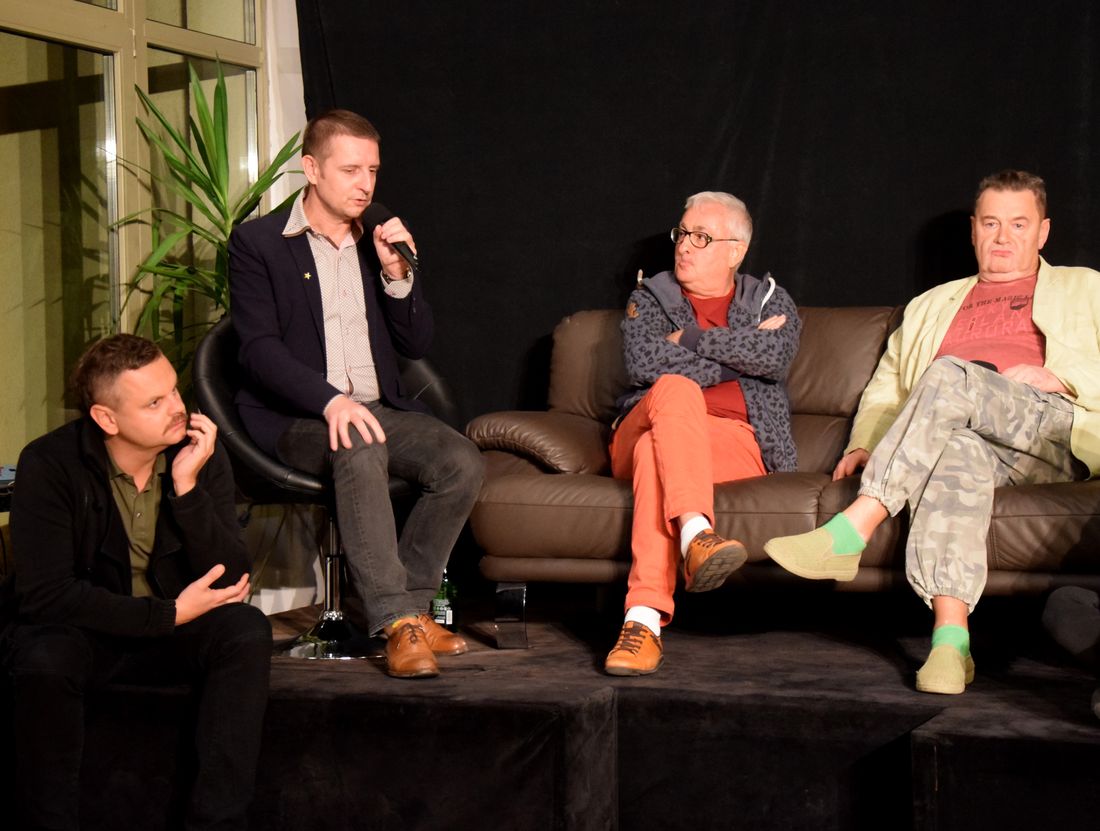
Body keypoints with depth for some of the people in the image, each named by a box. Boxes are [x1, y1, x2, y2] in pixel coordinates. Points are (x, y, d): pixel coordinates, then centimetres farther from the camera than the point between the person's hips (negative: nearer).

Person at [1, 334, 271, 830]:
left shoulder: (201, 453, -9)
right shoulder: (49, 466, -18)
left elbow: (229, 581, -14)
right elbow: (46, 594, -23)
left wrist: (187, 487, -27)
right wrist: (170, 613, -25)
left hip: (175, 632, 3)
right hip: (82, 630, -3)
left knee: (247, 632, -26)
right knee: (44, 660, -35)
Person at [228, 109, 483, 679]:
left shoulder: (382, 245, 17)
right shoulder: (257, 243, 2)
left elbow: (417, 344, 14)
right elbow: (259, 350, -9)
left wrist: (396, 275, -5)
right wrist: (330, 401, -26)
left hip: (377, 408, 5)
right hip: (293, 417, -5)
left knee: (463, 461, -23)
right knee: (361, 449, -37)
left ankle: (407, 604, -12)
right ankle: (397, 623, -35)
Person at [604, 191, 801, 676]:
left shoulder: (770, 301, 22)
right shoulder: (650, 300, 24)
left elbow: (775, 357, -4)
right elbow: (643, 363, 0)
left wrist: (689, 338, 0)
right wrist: (738, 352, 1)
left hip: (735, 442, -1)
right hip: (643, 432, 1)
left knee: (655, 451, -36)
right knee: (675, 388, -36)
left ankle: (645, 618, -53)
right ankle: (696, 533, -58)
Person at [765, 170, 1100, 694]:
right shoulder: (931, 307, 36)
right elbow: (885, 390, 28)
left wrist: (1058, 376, -5)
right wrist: (864, 444, 9)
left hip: (1052, 432, -2)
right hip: (960, 431, 2)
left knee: (950, 376, -33)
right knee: (956, 453, -38)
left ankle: (849, 533, -42)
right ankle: (950, 641, -52)